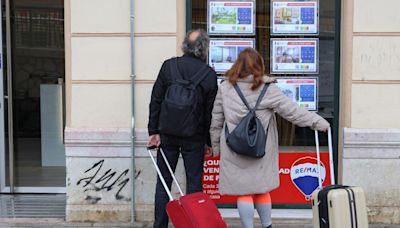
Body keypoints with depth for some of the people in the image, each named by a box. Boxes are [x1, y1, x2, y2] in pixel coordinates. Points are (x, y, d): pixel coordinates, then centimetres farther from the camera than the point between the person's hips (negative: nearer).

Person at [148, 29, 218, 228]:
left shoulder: (168, 65, -4)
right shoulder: (209, 74, -7)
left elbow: (155, 101, -4)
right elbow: (211, 111, -3)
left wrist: (154, 131, 1)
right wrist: (208, 141, 6)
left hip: (167, 134, 2)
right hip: (195, 137, -1)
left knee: (163, 182, 11)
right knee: (194, 183, 9)